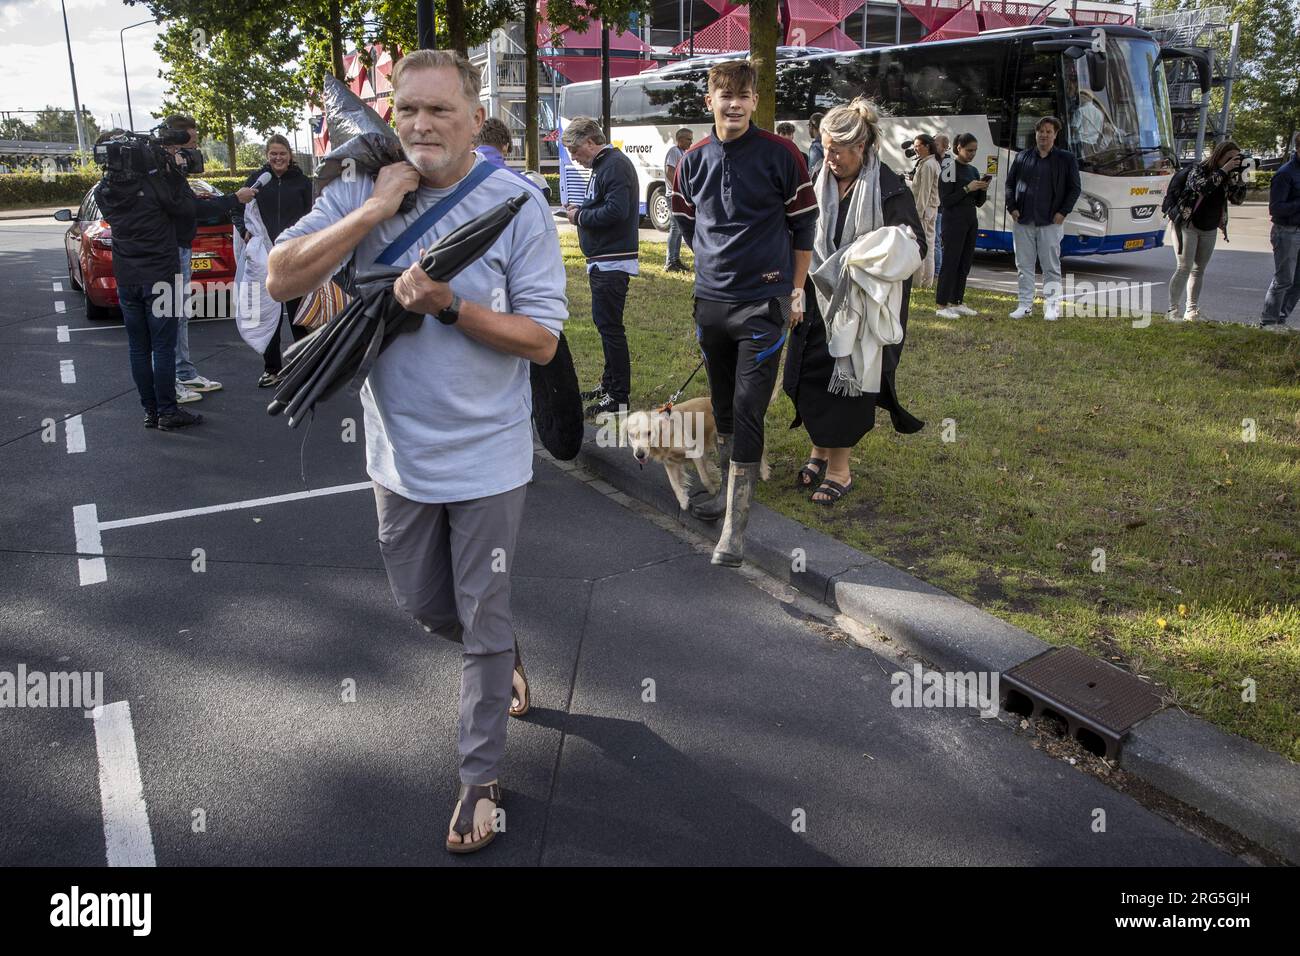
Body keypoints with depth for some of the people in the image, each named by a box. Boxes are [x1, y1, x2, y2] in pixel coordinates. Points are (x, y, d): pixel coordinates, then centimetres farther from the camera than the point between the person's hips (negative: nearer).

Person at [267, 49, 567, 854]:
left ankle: (481, 778, 26)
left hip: (485, 455, -4)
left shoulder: (515, 204, -12)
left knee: (484, 624, 8)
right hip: (400, 453, 4)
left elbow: (542, 338, -14)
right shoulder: (361, 192, -3)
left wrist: (448, 306, -27)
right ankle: (504, 659, 52)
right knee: (422, 605, 21)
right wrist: (374, 211, -21)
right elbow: (282, 281, -13)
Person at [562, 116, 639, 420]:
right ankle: (609, 384, 28)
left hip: (613, 262, -11)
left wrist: (580, 216, -13)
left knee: (609, 325, -7)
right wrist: (580, 210, 6)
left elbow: (616, 211, -25)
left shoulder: (616, 165, -15)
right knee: (605, 322, 17)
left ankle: (619, 397, -1)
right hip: (602, 262, 11)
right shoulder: (603, 165, 17)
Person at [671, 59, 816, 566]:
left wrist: (796, 291, 3)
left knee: (748, 411, -9)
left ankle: (734, 529, -8)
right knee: (723, 406, 14)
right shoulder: (694, 160, 5)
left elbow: (804, 226, 2)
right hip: (710, 300, 5)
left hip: (764, 302, -4)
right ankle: (731, 489, 32)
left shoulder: (780, 154, -5)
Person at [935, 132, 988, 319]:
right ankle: (940, 305, -6)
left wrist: (983, 190, -3)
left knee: (965, 264, 7)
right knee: (951, 263, -9)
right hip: (954, 221, -8)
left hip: (971, 221, 8)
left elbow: (979, 202, 16)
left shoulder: (973, 171, 14)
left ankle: (955, 302, 14)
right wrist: (967, 188, -18)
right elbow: (945, 200, -13)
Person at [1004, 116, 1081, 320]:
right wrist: (1012, 207, 2)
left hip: (1051, 222, -3)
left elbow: (1075, 188, 4)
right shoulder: (1022, 157, 10)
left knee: (1051, 267, -1)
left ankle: (1052, 307, 5)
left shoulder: (1066, 159, 4)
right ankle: (1025, 305, 15)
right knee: (1024, 266, 7)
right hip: (1022, 221, 3)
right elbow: (1010, 183, 14)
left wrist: (1063, 212, -6)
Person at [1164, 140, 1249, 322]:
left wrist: (1238, 175, -10)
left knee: (1199, 270, 7)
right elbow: (1203, 187, -31)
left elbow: (1238, 199, -2)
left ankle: (1191, 310, 11)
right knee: (1185, 267, -13)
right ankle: (1173, 310, -12)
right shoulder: (1198, 170, -11)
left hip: (1210, 230, 6)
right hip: (1188, 225, -6)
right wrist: (1223, 171, -28)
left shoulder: (1227, 177, 5)